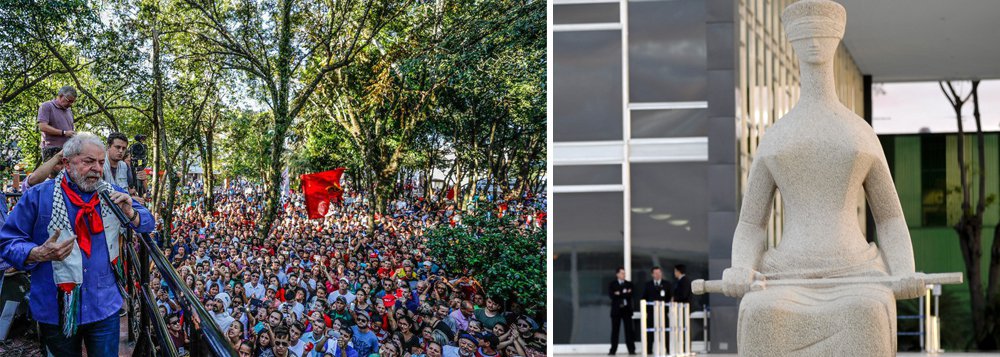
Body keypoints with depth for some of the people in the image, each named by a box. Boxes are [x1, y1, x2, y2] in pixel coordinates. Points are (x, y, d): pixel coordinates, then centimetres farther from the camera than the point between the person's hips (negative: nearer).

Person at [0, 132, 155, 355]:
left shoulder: (112, 195, 7)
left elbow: (148, 223, 10)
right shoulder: (38, 196, -5)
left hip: (105, 307, 2)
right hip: (57, 311, -2)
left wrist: (130, 213, -12)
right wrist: (39, 254, -22)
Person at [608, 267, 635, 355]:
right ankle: (613, 350, 3)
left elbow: (630, 295, -3)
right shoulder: (612, 284, 7)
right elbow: (611, 295, -9)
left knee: (629, 330, -3)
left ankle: (631, 349, -2)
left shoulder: (629, 284, 12)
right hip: (616, 310, -1)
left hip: (627, 309, 1)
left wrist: (619, 294, -12)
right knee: (615, 330, 0)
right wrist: (625, 294, -13)